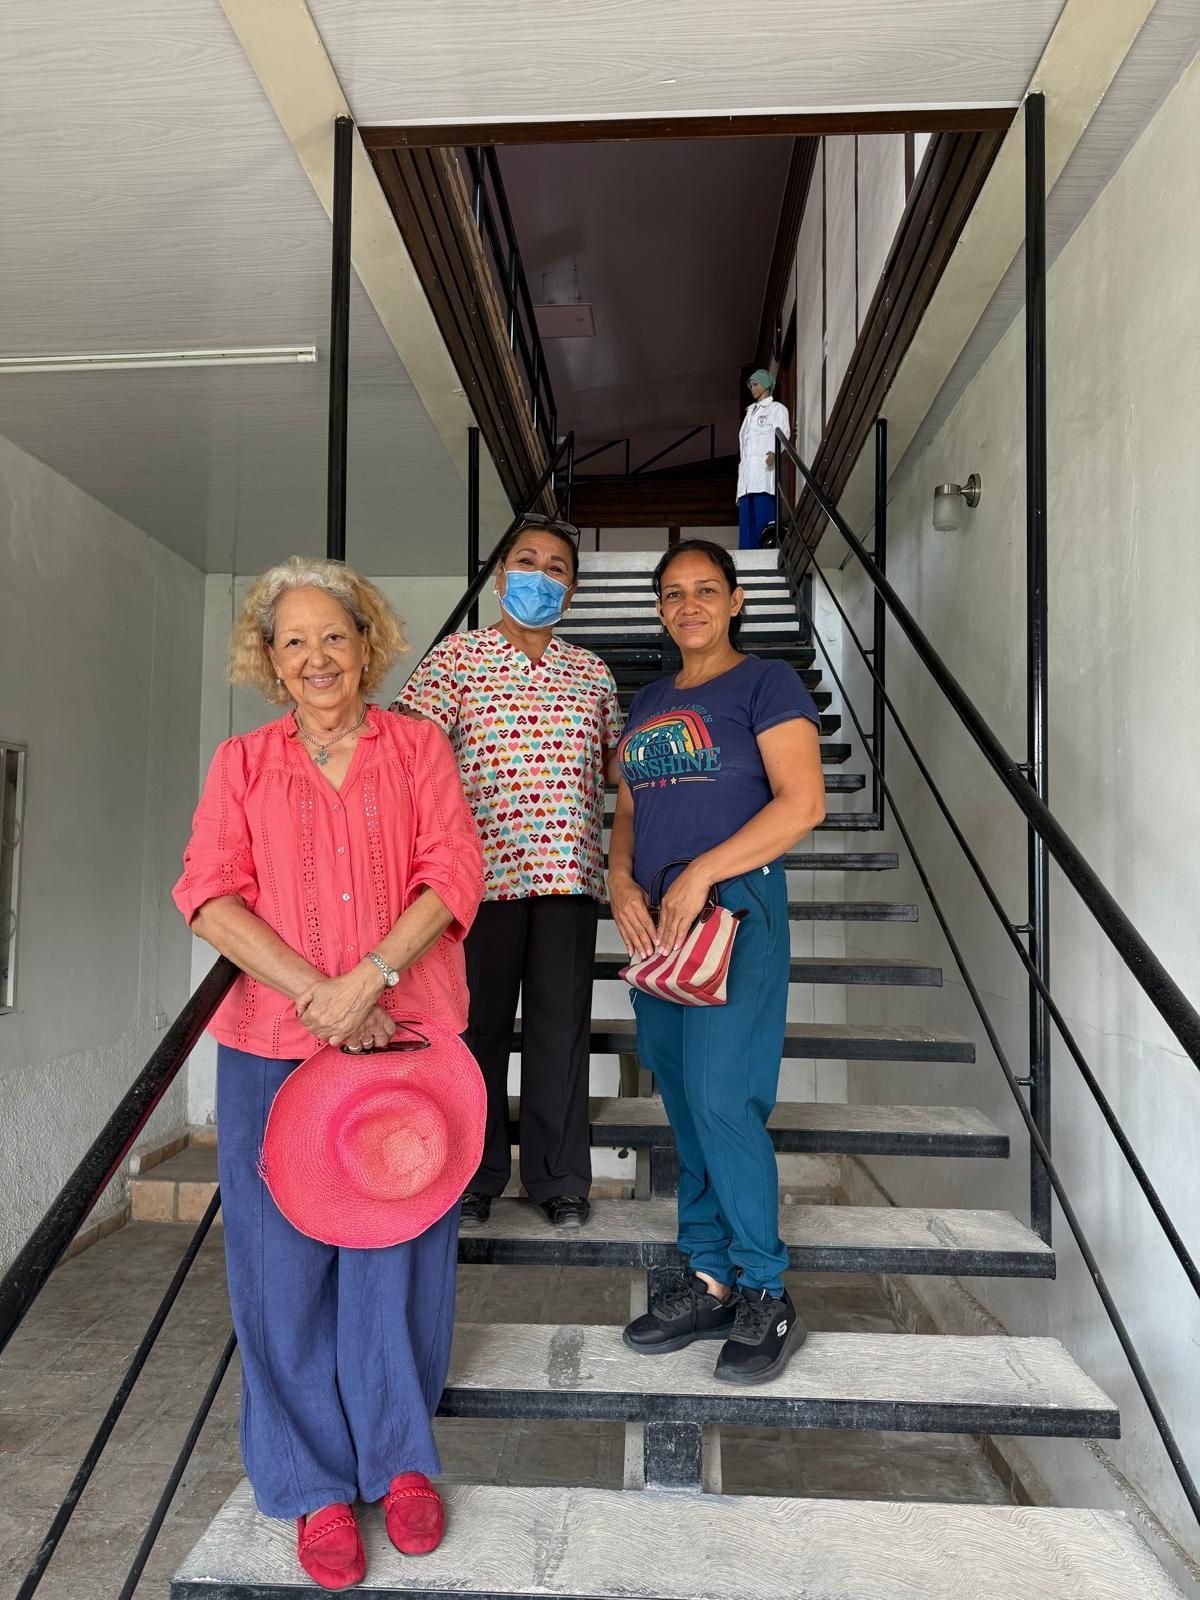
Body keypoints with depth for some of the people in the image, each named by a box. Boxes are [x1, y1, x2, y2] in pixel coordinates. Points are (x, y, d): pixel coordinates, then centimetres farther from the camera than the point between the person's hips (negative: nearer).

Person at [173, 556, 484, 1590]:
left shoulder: (416, 745, 7)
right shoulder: (241, 763, 8)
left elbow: (454, 872, -3)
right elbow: (209, 895, -3)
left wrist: (371, 977, -16)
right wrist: (318, 993, -14)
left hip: (407, 1037, 0)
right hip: (275, 1048, 1)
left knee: (397, 1250, 8)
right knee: (286, 1261, 7)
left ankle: (401, 1456, 30)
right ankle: (316, 1486, 27)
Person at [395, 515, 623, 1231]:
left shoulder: (591, 671, 15)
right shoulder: (457, 655, 4)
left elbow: (615, 764, 23)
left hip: (569, 872, 3)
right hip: (482, 869, -2)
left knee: (561, 1026, 7)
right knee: (479, 1023, 6)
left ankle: (560, 1179, 23)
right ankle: (475, 1177, 23)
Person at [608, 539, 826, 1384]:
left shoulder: (766, 682, -1)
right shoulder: (649, 702, 19)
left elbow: (802, 803, -12)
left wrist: (699, 875, -16)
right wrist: (622, 883, -1)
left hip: (736, 908, -6)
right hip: (655, 919, 7)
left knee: (721, 1100, -12)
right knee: (685, 1104, 8)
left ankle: (767, 1296, 5)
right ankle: (712, 1283, 20)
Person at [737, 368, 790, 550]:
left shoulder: (777, 408, 9)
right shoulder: (750, 411, 30)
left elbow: (782, 435, -7)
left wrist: (775, 452, -28)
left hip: (764, 471, -6)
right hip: (747, 474, 6)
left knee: (763, 520, -16)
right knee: (747, 521, -3)